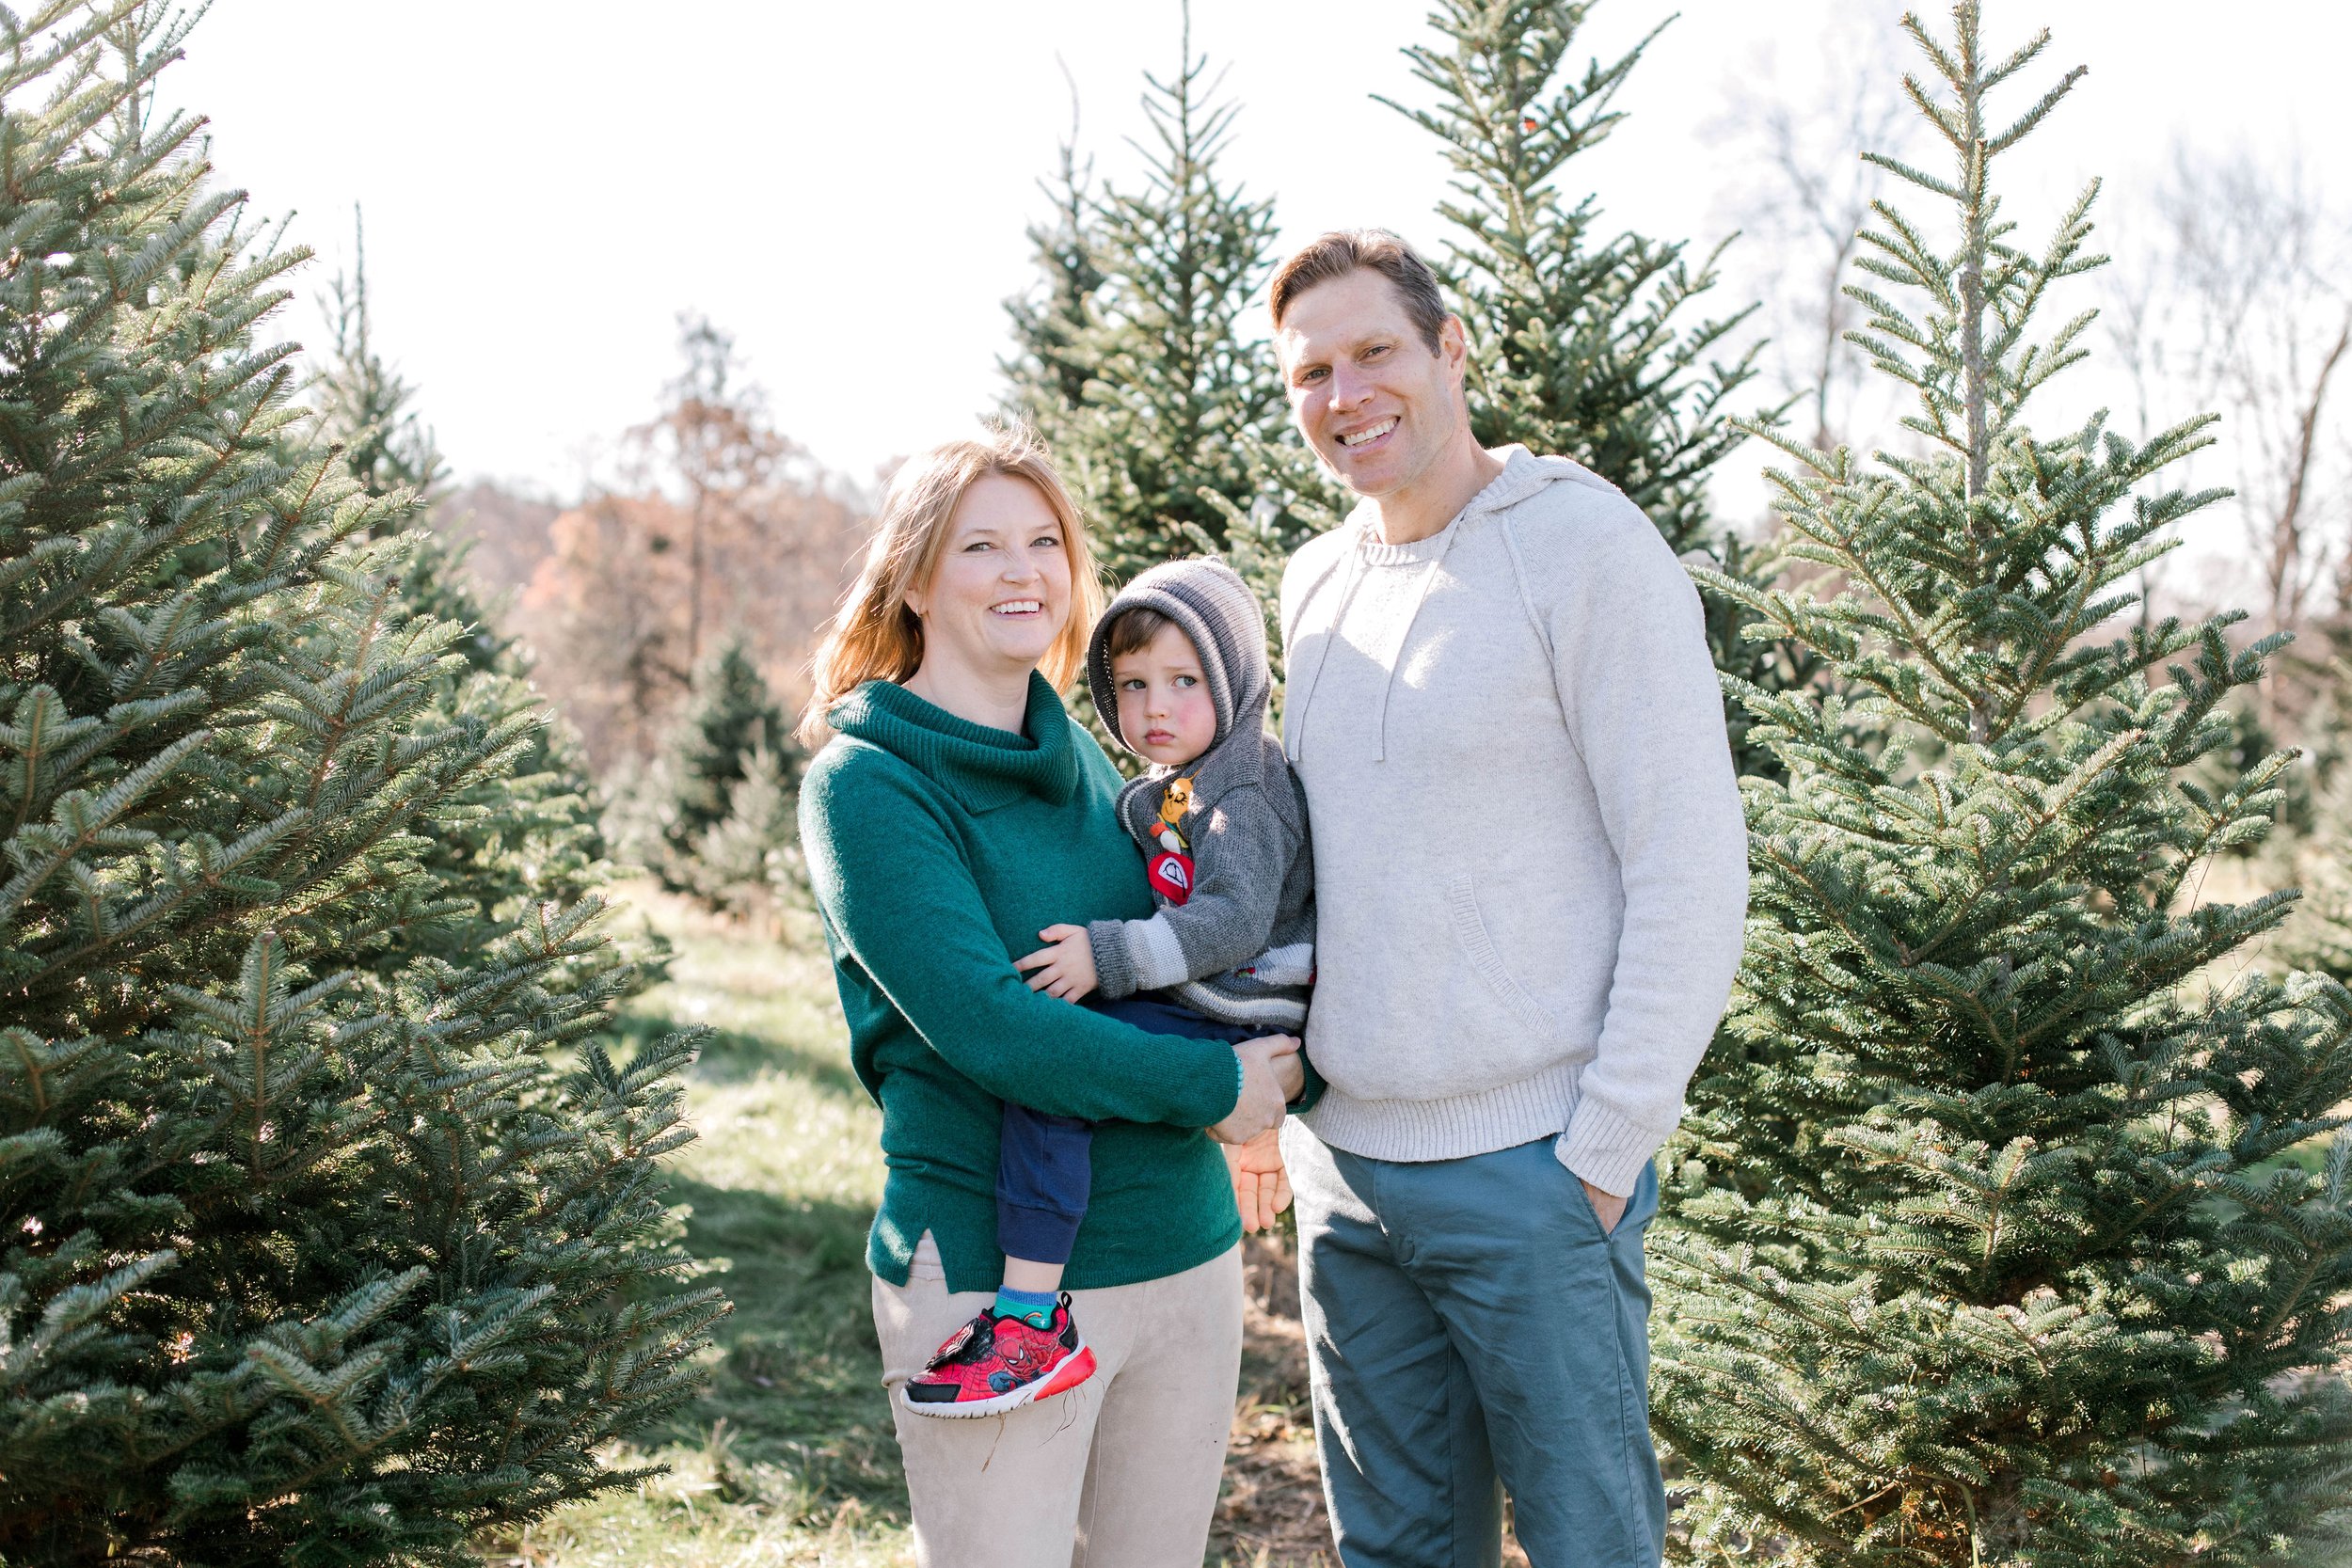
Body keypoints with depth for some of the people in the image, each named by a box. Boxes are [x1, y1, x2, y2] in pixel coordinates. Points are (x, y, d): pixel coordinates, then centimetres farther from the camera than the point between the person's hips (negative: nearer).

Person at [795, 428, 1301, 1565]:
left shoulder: (1088, 763, 10)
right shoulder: (866, 784, -10)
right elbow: (979, 1021, -20)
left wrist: (1283, 1063, -7)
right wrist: (1209, 1085, -15)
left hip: (1186, 1257, 6)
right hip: (994, 1281, -6)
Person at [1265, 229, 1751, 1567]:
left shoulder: (1585, 544, -9)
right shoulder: (1316, 583, 11)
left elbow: (1692, 869, -13)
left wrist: (1607, 1150, -14)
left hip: (1529, 1167, -6)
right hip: (1343, 1161, 6)